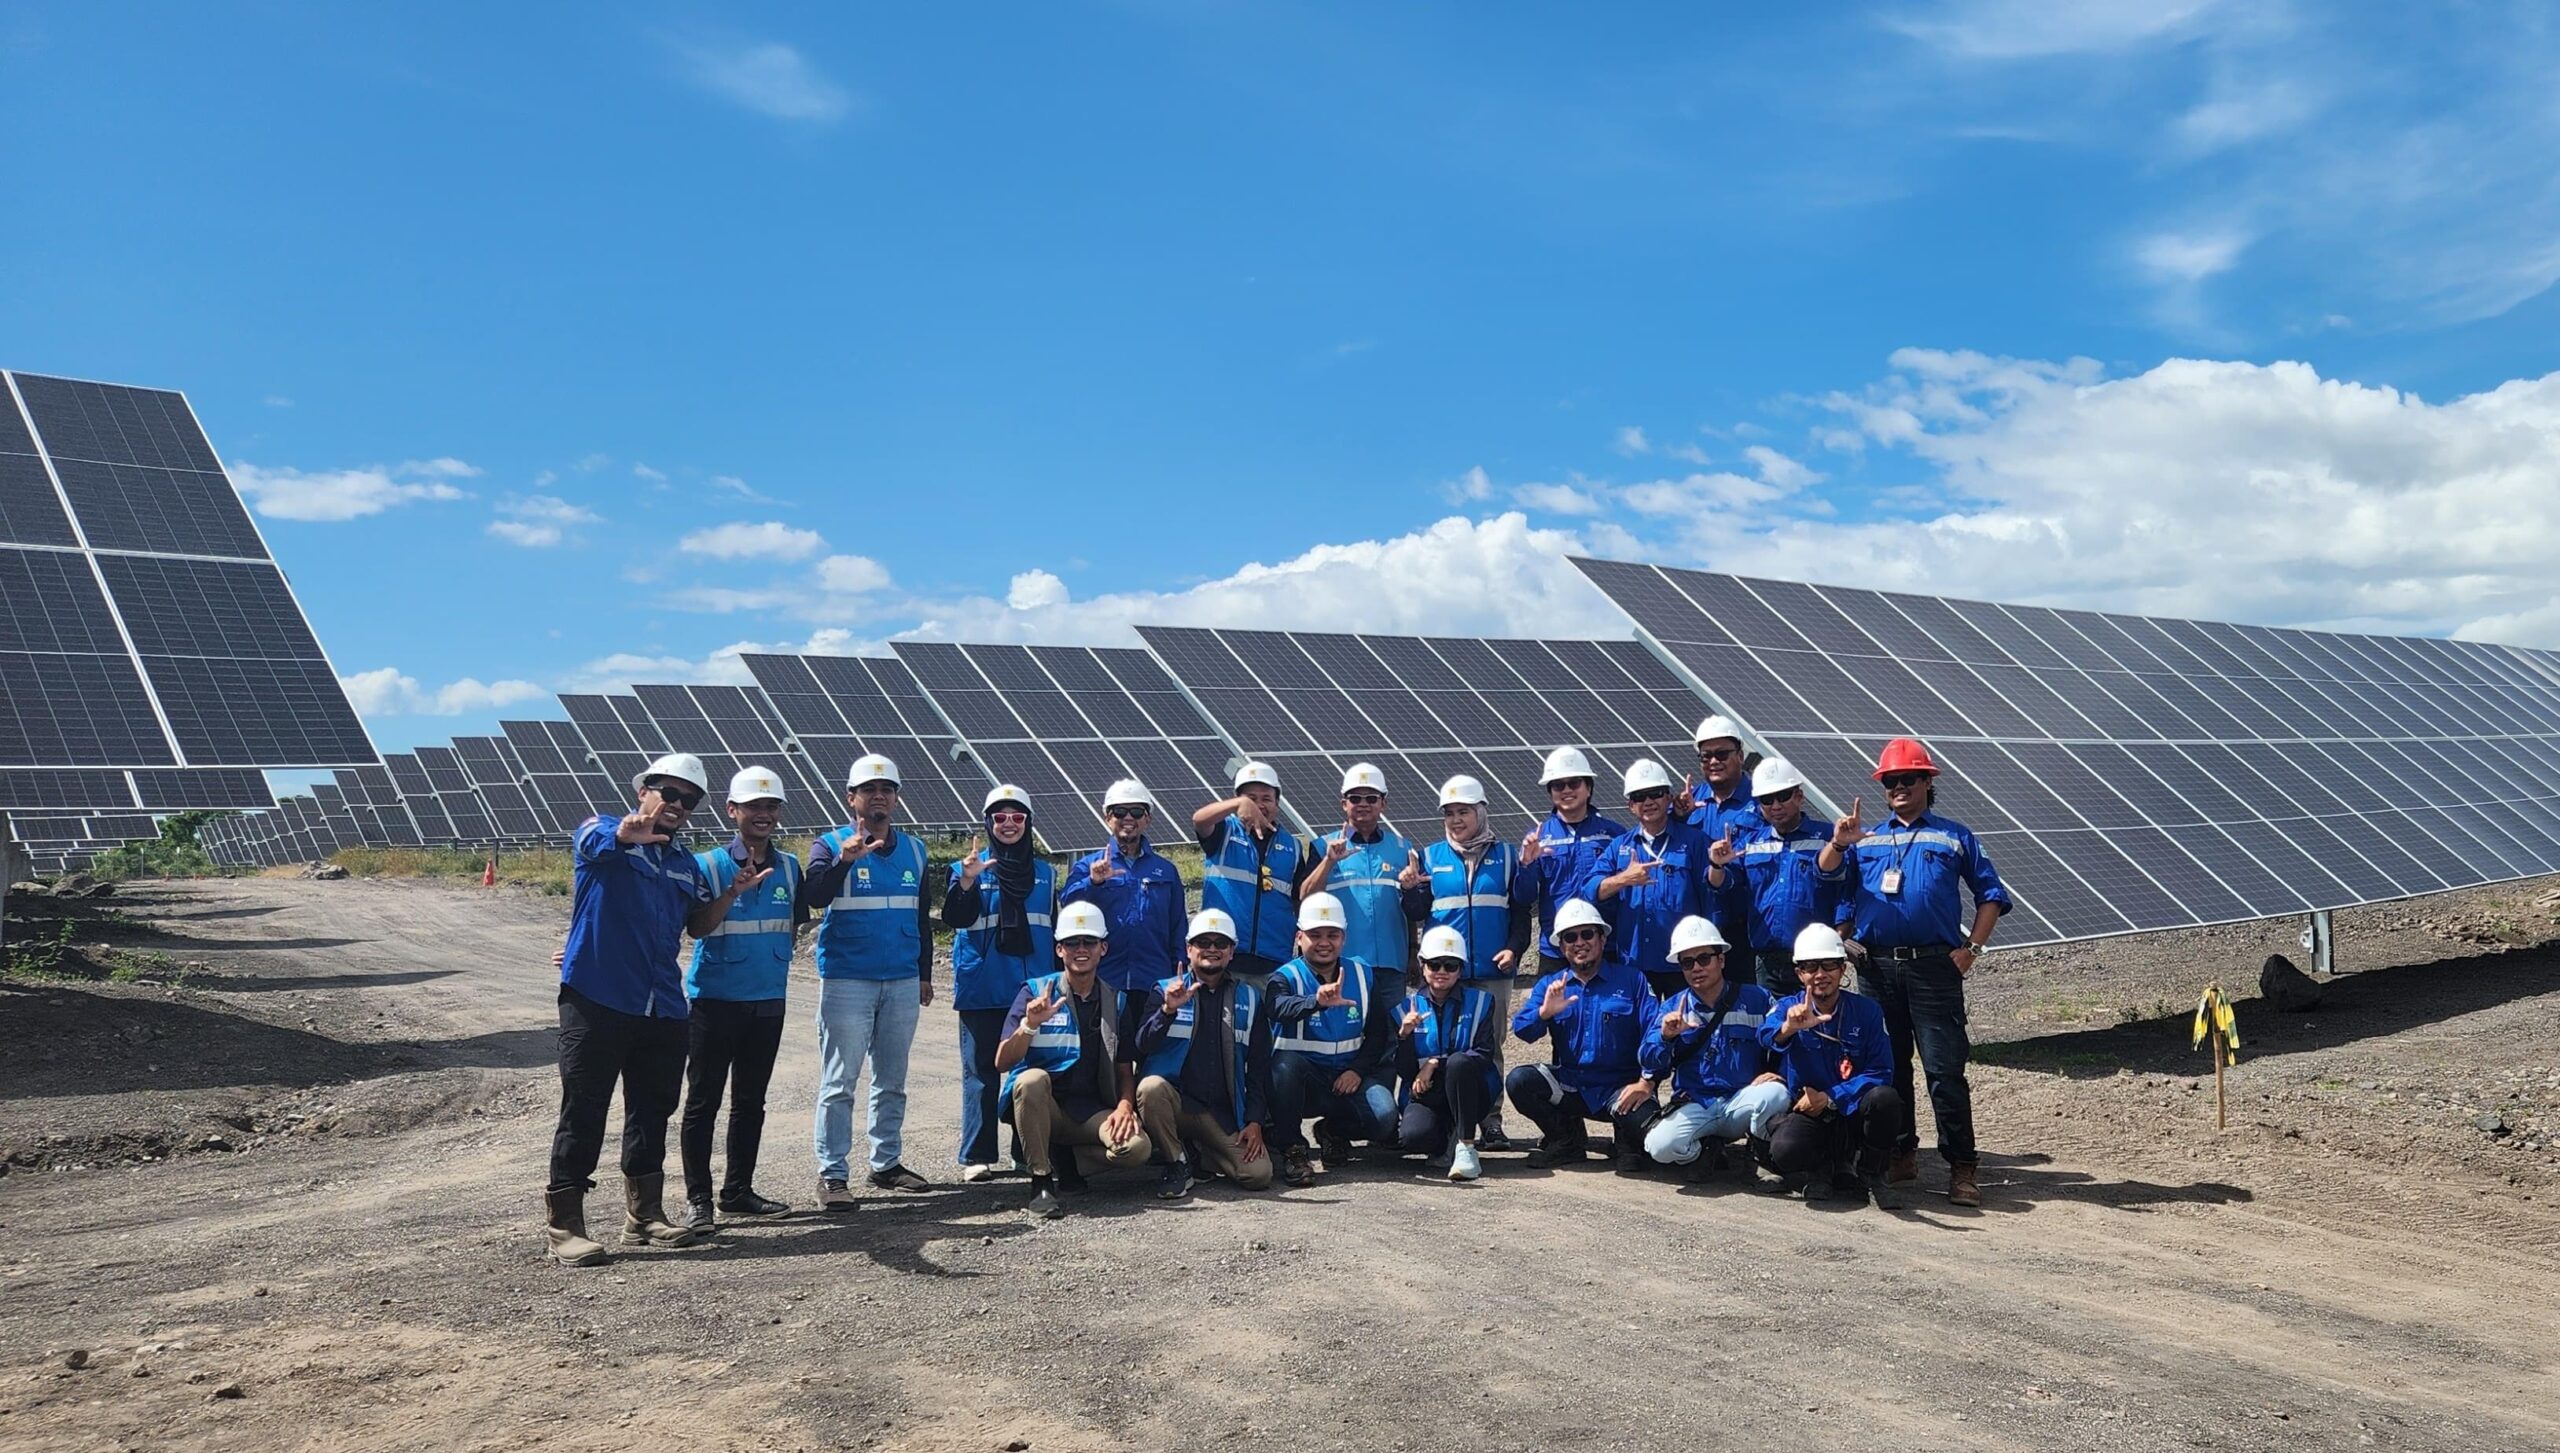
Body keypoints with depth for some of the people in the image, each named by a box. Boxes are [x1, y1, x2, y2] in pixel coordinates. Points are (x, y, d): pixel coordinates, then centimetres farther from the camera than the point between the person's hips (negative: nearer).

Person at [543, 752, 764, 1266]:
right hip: (596, 999, -6)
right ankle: (563, 1223, 7)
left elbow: (699, 925, 21)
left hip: (663, 1008, 6)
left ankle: (644, 1215, 26)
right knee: (584, 1112, -2)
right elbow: (602, 839, -27)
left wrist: (732, 893, 3)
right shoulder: (600, 834, -2)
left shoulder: (686, 864, 17)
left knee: (653, 1111, 13)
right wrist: (632, 831, -50)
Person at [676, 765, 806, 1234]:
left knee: (750, 1102, 13)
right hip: (715, 1000, -5)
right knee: (703, 1101, 2)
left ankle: (738, 1190, 24)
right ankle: (697, 1198, 10)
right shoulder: (709, 865, -8)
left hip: (768, 1001, 5)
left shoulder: (788, 867, 6)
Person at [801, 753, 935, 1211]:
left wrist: (925, 974, 18)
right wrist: (845, 860, -37)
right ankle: (832, 1174, 0)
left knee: (892, 1080, 11)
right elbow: (814, 896, -21)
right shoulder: (831, 845, -2)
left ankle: (887, 1163, 20)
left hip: (903, 983, 5)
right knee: (839, 1082, -4)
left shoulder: (914, 850, 12)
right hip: (846, 981, -5)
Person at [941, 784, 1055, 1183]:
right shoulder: (969, 867, 2)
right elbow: (954, 919, -12)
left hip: (1034, 986, 3)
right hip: (983, 988, -3)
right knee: (981, 1072, -1)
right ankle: (976, 1156, 4)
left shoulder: (1044, 872, 13)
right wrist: (966, 882, -28)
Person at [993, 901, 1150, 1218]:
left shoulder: (1116, 1001, 7)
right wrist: (1029, 1025, -26)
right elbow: (1002, 1063, -9)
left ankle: (1066, 1160, 4)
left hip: (1091, 1111, 3)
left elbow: (1125, 1070, 10)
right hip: (1041, 1105, -2)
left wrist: (1125, 1105, -11)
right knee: (1033, 1078, -36)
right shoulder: (1035, 992, -2)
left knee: (1136, 1147, -26)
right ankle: (1041, 1181, -21)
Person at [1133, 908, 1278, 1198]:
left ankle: (1197, 1149, 13)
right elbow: (1142, 1046, -8)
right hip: (1175, 1101, -2)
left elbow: (1259, 1066, 10)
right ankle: (1177, 1164, -10)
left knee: (1259, 1174, -18)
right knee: (1151, 1086, -35)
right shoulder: (1166, 990, 5)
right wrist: (1168, 1010, -25)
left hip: (1224, 1115, 2)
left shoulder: (1249, 999, 10)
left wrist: (1255, 1121, 0)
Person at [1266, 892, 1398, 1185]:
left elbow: (1378, 1032, 8)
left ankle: (1334, 1132, 10)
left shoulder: (1362, 975, 7)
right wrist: (1316, 1001, -52)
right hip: (1302, 1079, -3)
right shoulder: (1286, 977, -7)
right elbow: (1280, 1008, -31)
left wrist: (1358, 1070, -10)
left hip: (1349, 1077, 3)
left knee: (1384, 1115, -25)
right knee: (1286, 1062, -36)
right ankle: (1292, 1149, -19)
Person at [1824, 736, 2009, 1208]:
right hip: (1877, 966, 3)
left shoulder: (1954, 836, 11)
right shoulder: (1866, 839, 16)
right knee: (1887, 1066, 9)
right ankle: (1900, 1154, 20)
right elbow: (1825, 876, 2)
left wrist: (1972, 946, -1)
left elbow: (1990, 894, 10)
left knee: (1945, 1068, -7)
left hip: (1934, 966, -3)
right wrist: (1838, 843, -18)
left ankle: (1962, 1166, -2)